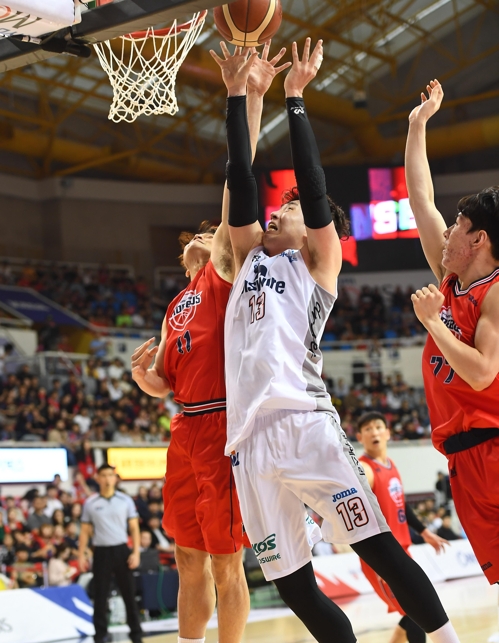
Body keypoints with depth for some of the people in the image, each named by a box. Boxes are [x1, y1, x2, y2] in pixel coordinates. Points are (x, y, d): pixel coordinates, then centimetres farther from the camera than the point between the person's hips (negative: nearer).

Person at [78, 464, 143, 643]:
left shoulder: (125, 500, 2)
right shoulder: (90, 503, 3)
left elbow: (134, 528, 3)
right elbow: (85, 531, 8)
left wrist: (136, 552, -7)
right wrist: (81, 555, 1)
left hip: (122, 551, 0)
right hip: (101, 552, 0)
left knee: (129, 594, 2)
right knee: (100, 596, 2)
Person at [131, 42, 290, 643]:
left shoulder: (226, 271, 4)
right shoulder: (177, 306, 23)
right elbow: (165, 384, 24)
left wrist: (249, 95, -11)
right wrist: (142, 375, 0)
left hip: (224, 425, -7)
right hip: (187, 429, 7)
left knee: (225, 560, -3)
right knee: (189, 559, 11)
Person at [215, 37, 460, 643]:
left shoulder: (318, 262, 11)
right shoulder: (250, 257, 24)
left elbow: (313, 184, 1)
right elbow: (240, 182, 19)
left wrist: (294, 98, 4)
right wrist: (237, 95, 19)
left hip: (304, 423, -5)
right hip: (249, 439, 6)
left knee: (380, 548, -9)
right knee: (292, 584, 3)